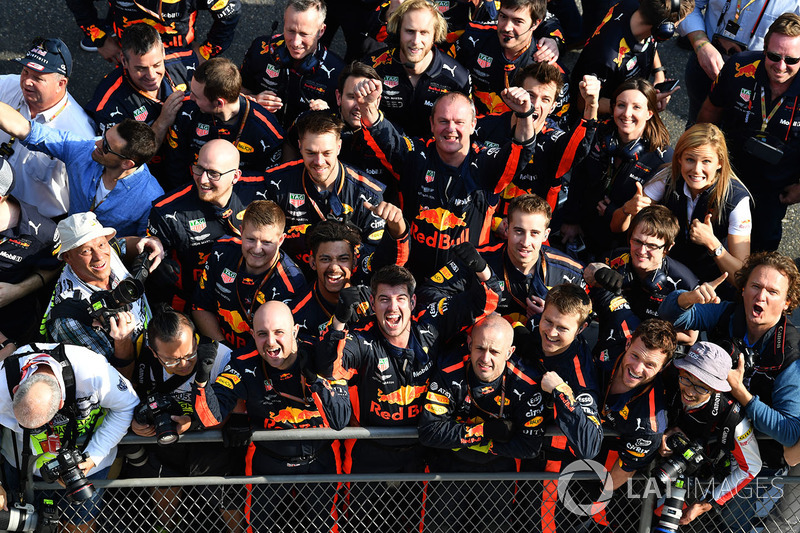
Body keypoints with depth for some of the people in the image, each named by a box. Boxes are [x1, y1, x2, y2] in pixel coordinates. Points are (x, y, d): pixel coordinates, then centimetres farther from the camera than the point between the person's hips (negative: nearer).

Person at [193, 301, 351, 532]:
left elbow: (341, 420, -22)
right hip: (267, 465, 0)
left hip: (318, 463, 0)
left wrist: (316, 380, -34)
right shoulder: (245, 365, -18)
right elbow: (211, 417, -24)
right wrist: (202, 379, -42)